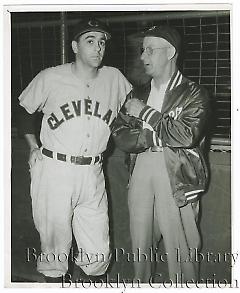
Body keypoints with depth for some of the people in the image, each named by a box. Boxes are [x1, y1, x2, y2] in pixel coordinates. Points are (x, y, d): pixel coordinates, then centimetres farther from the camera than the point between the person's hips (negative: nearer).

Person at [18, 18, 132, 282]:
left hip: (93, 174, 3)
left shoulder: (114, 78, 4)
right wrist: (33, 146, 4)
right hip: (53, 170, -2)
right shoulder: (50, 78, -3)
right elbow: (24, 111, 11)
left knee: (98, 254, 6)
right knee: (54, 247, 7)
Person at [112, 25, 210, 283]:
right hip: (141, 172, 5)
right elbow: (120, 136, 4)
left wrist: (145, 114, -11)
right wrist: (158, 136, -12)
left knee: (180, 248, 2)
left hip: (177, 178, -4)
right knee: (140, 244, 14)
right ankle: (143, 282, 33)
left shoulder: (194, 94, -2)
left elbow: (187, 135, -18)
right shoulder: (138, 94, 13)